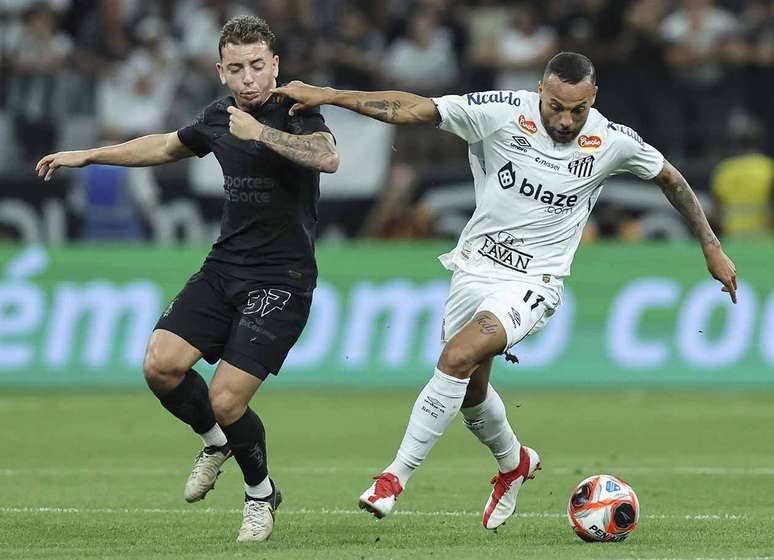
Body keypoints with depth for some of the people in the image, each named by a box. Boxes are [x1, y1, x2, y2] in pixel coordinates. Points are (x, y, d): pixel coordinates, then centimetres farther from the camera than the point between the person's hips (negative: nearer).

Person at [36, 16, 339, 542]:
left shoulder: (296, 113, -11)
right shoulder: (219, 117, 10)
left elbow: (328, 157, -34)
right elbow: (167, 145, 30)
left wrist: (260, 132, -33)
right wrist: (88, 156, 34)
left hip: (281, 280, -6)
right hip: (224, 267, 6)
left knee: (225, 401, -13)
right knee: (162, 365, -12)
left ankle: (262, 493, 16)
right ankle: (218, 442, 19)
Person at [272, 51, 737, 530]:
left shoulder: (614, 142, -11)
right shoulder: (503, 113, -14)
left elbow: (670, 178, 8)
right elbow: (412, 109, -14)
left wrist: (712, 247, 11)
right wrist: (328, 95, -20)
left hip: (533, 282, -3)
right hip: (475, 268, 3)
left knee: (458, 357, -25)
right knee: (469, 390, 15)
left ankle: (397, 475, -15)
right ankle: (514, 462, 47)